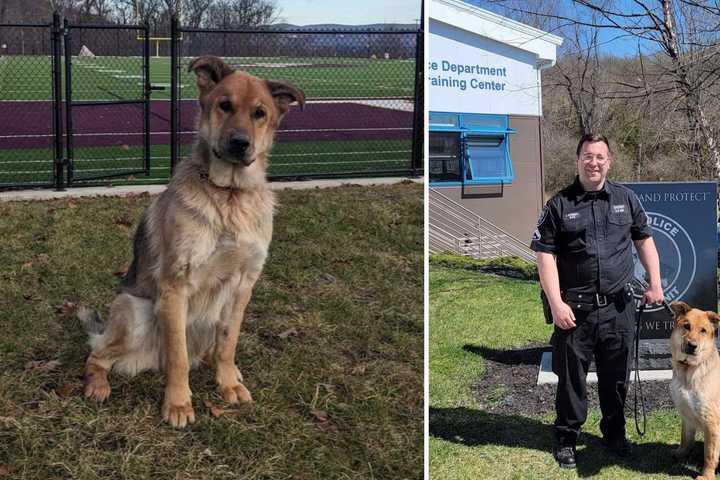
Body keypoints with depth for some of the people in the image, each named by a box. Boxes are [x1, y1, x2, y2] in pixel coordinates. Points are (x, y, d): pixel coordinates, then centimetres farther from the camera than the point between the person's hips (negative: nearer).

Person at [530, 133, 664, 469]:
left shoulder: (625, 198, 8)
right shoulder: (559, 205, -2)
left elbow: (644, 240, 16)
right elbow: (545, 255, -6)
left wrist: (655, 283, 6)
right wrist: (556, 304, -13)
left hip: (618, 307, 3)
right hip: (575, 309, -3)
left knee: (617, 377, 14)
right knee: (571, 378, 5)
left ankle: (614, 434, 32)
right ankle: (566, 439, 21)